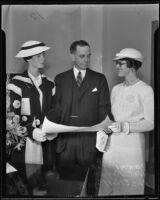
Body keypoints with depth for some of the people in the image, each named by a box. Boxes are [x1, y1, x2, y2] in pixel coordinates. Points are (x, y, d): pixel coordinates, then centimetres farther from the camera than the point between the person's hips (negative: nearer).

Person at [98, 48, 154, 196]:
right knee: (108, 185, 7)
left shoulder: (145, 90, -5)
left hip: (132, 145, -5)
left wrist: (125, 126, -20)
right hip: (112, 144, 5)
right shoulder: (116, 89, 13)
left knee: (130, 186, 2)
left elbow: (150, 123, -9)